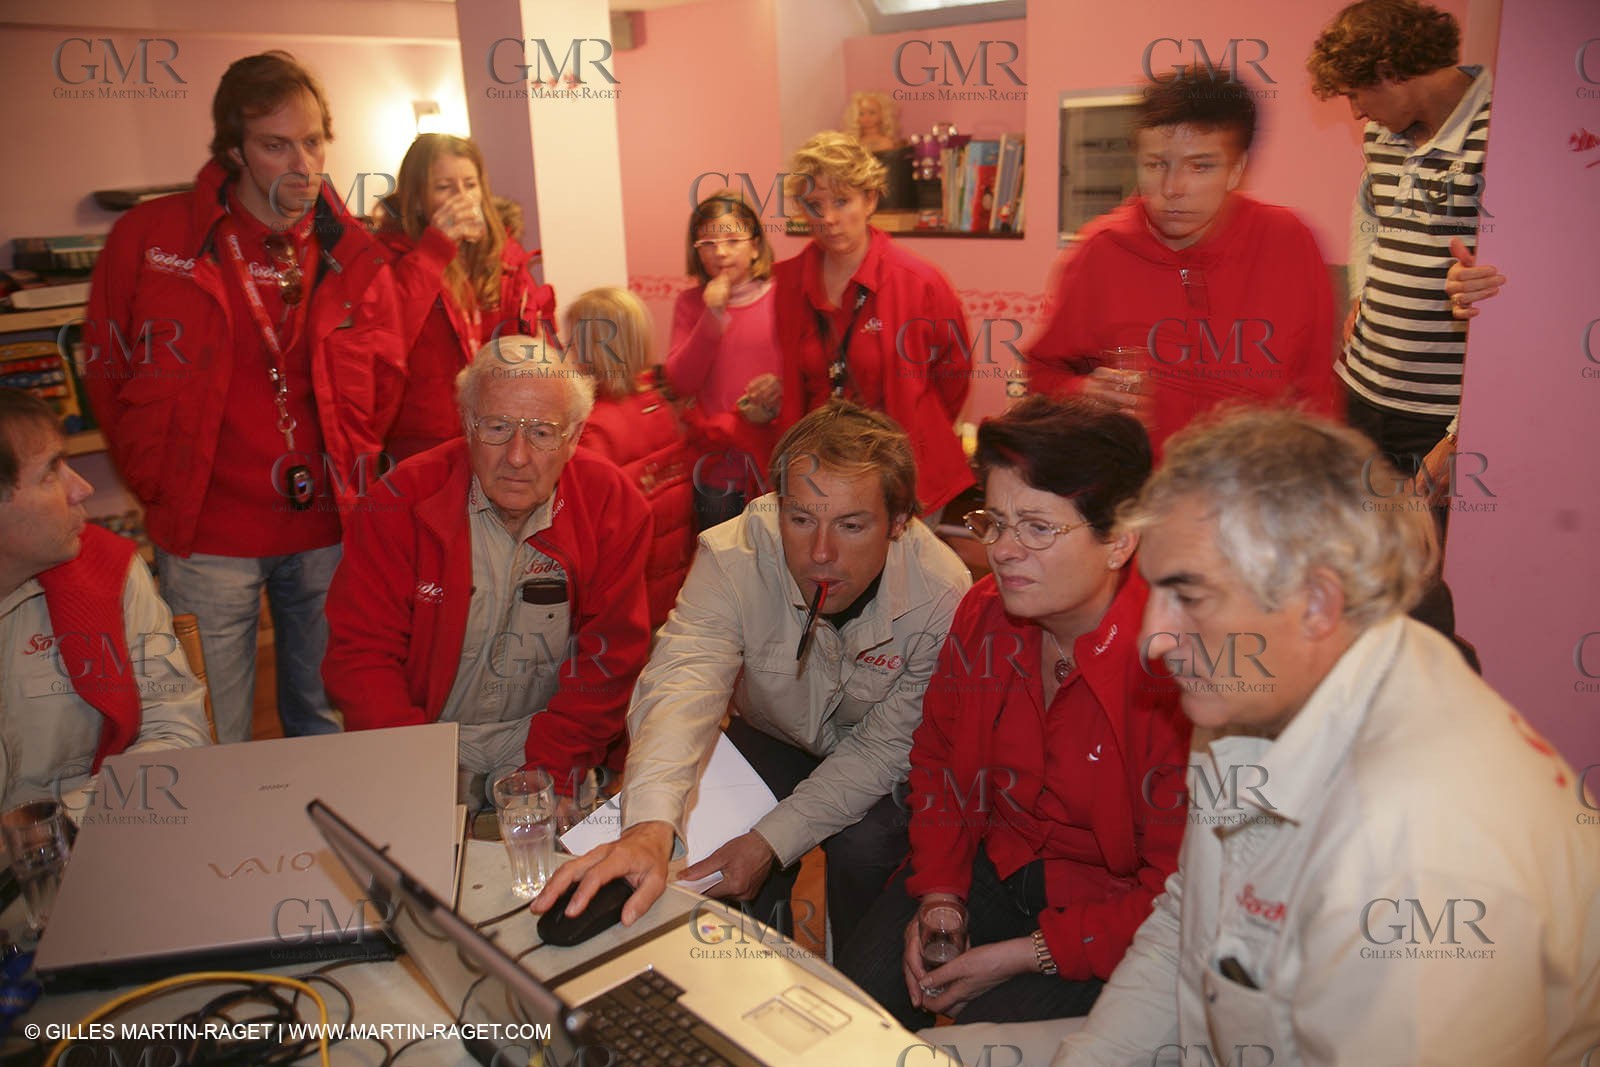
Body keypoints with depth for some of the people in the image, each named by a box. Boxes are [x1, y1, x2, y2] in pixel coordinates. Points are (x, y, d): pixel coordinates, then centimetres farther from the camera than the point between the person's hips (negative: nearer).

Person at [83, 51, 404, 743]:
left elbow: (382, 383, 12)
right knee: (212, 745, 7)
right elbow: (109, 376, 5)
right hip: (206, 536, -1)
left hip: (326, 529, 2)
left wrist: (349, 473, 4)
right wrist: (163, 486, 2)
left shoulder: (352, 255, 3)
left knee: (325, 725, 15)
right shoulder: (150, 239, -1)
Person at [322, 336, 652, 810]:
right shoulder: (401, 502, -9)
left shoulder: (612, 504, -7)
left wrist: (547, 769, -15)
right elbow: (359, 654, -7)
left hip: (550, 750, 0)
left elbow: (609, 659, -5)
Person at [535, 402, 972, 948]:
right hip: (771, 739, 2)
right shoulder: (732, 558, -31)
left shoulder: (944, 598, -31)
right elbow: (683, 682, -42)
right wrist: (649, 828, -61)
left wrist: (770, 841, -30)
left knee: (865, 843, -28)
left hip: (878, 771, -1)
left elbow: (887, 746, -22)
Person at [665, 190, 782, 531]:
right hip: (716, 468, 2)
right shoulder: (691, 304, 5)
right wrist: (713, 317, -13)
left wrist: (780, 387, -19)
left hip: (776, 464, -2)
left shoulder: (781, 297, -3)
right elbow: (680, 384, -5)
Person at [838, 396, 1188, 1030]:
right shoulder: (985, 615, -7)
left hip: (1114, 903, -5)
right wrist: (938, 892, -2)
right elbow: (938, 757, 9)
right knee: (858, 996, -6)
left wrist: (1027, 955, -18)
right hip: (996, 860, 5)